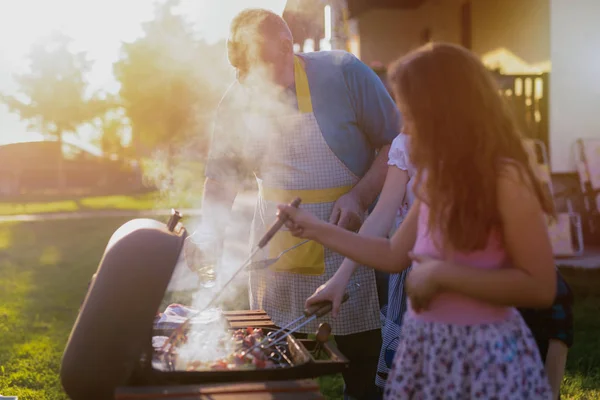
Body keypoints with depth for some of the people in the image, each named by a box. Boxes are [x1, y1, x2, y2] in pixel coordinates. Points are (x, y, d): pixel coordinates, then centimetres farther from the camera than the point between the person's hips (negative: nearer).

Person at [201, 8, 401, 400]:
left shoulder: (343, 73, -11)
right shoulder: (237, 101, 0)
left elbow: (396, 143, -5)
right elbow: (221, 178, 9)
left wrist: (360, 196, -19)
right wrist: (211, 237, -7)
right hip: (277, 257, 3)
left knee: (363, 365, 6)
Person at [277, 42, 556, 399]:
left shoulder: (505, 178, -17)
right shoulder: (437, 179, 6)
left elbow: (540, 287, -21)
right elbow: (395, 255, 14)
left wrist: (442, 274, -21)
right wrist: (317, 229, 12)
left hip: (483, 358, -7)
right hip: (424, 349, 7)